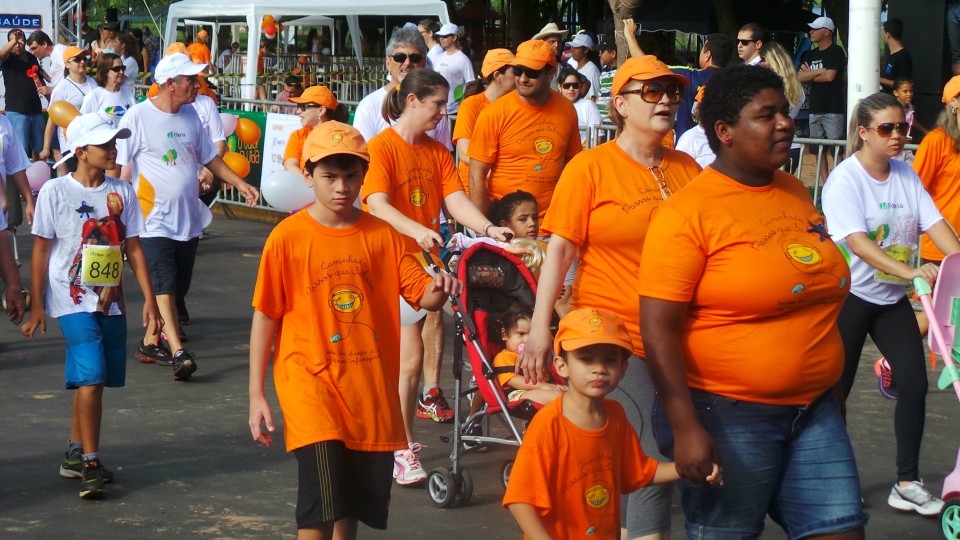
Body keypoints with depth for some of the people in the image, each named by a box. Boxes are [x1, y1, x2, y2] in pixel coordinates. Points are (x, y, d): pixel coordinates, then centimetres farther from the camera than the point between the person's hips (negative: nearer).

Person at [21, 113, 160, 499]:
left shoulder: (122, 192, 6)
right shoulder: (56, 192, -5)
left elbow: (133, 248, 11)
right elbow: (41, 250, -1)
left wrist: (149, 298, 6)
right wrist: (36, 306, -3)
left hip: (111, 301, 5)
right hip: (74, 300, -5)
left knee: (92, 379, 10)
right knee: (90, 378, -14)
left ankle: (75, 454, 24)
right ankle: (90, 465, -10)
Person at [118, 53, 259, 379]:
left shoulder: (190, 116, 10)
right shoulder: (138, 117, -9)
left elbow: (209, 157, 21)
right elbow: (122, 169, -9)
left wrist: (240, 184, 14)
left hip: (188, 219, 7)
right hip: (154, 220, -7)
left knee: (173, 288, 10)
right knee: (163, 287, -12)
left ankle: (150, 342, 23)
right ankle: (178, 352, -16)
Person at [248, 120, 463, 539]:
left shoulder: (383, 236, 3)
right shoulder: (288, 237, -5)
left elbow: (423, 297, 2)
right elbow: (265, 317, -2)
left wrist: (438, 289, -23)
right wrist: (256, 395, -3)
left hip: (371, 386, 4)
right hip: (310, 379, -4)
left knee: (358, 503, 13)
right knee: (322, 496, -19)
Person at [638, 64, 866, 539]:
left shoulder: (796, 193, 9)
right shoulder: (688, 211, -13)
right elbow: (658, 328, -17)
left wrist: (829, 386, 23)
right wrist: (684, 427, -22)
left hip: (815, 409, 6)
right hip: (727, 415, -6)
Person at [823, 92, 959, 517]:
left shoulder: (905, 175, 4)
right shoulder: (845, 179, -15)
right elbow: (857, 241, -27)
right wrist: (909, 271, -39)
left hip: (893, 298, 6)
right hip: (851, 295, -5)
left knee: (914, 384, -3)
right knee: (836, 388, 3)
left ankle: (907, 482, 4)